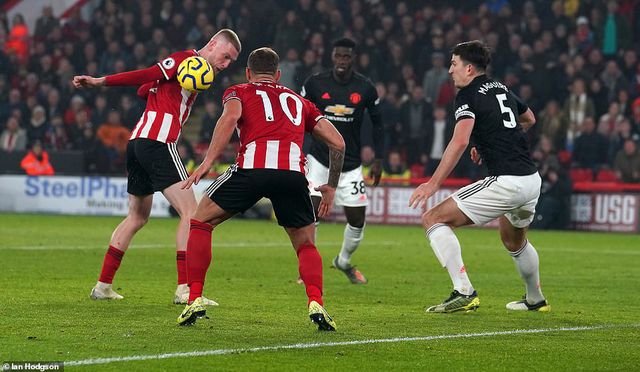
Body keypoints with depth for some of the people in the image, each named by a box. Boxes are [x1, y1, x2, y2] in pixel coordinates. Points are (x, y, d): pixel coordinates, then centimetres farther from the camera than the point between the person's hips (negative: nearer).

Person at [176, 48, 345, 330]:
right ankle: (316, 305, -5)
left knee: (201, 222, 19)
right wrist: (331, 187, 37)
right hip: (293, 172, 2)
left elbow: (230, 117, 0)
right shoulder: (298, 101, 34)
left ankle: (195, 300, 10)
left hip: (252, 167, -2)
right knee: (306, 246, 21)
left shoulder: (238, 92, 25)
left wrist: (207, 163, -6)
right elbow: (337, 142, 27)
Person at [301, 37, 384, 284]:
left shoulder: (365, 88, -4)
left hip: (351, 164, 1)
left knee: (357, 220, 3)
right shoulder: (315, 83, -6)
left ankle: (344, 262, 30)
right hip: (319, 159, -1)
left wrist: (379, 160, 1)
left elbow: (377, 124, 7)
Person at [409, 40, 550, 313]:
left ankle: (464, 292, -15)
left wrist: (433, 183, -23)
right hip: (532, 178, 9)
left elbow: (460, 141, -22)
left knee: (433, 219, -6)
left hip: (506, 182, -9)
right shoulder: (501, 89, 18)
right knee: (514, 241, 35)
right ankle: (535, 300, 49)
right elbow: (529, 119, 37)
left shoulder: (468, 95, -6)